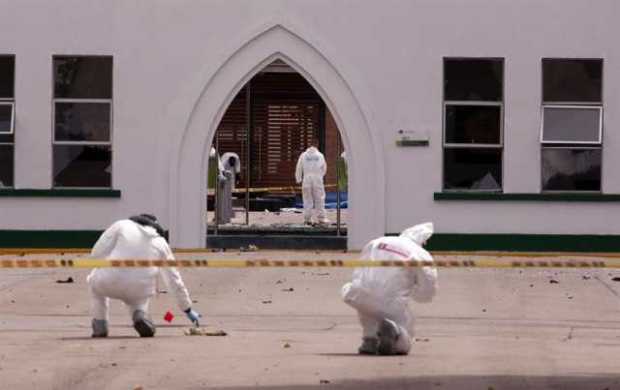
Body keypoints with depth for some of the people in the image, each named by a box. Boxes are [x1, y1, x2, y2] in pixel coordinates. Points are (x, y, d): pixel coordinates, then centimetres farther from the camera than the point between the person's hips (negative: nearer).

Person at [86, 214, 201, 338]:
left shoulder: (120, 225, 9)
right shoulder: (161, 243, 17)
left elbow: (97, 253, 3)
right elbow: (175, 280, 23)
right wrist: (188, 309, 32)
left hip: (110, 284, -2)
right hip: (139, 292, 2)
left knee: (94, 279, 35)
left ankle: (100, 327, 23)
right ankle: (140, 315, 5)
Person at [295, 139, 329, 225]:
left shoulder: (303, 155, 1)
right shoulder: (320, 155, 1)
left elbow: (299, 168, 3)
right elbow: (324, 168, 8)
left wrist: (298, 179, 14)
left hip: (307, 179, 1)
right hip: (318, 179, -1)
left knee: (307, 199, 5)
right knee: (319, 199, 4)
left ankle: (307, 218, 3)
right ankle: (321, 217, 3)